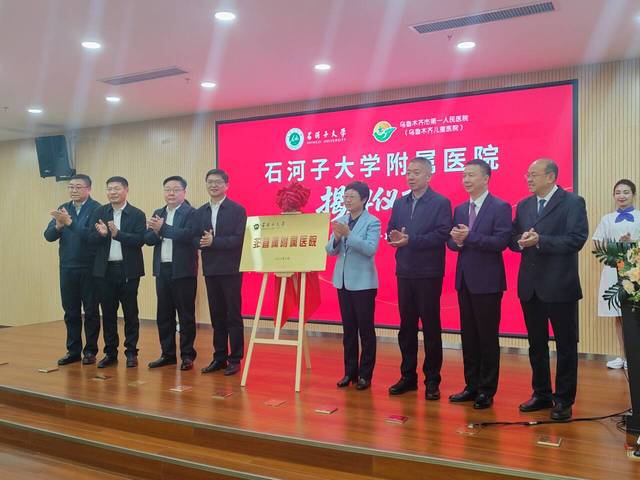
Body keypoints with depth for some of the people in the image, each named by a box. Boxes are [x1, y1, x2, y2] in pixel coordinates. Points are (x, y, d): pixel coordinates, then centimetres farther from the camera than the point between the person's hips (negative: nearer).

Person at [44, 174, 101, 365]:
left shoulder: (96, 209, -8)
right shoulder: (63, 209, 8)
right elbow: (48, 236, 1)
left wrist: (70, 222, -29)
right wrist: (58, 226, -19)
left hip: (89, 268, -5)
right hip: (67, 268, 5)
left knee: (91, 311, 5)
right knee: (70, 312, 11)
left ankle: (90, 351, 15)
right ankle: (73, 350, 21)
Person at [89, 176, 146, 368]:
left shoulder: (137, 215, -2)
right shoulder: (99, 213, 7)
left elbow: (139, 240, -13)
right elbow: (91, 239, 1)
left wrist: (117, 233, -24)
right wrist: (101, 233, -20)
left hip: (128, 270, -3)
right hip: (105, 270, 3)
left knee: (130, 313, 4)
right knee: (108, 313, 10)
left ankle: (131, 352, 14)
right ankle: (110, 352, 20)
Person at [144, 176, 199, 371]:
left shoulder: (191, 213, -5)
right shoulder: (158, 214, 15)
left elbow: (188, 235, -21)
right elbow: (147, 239, 7)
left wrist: (163, 228, -21)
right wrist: (155, 231, -14)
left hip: (183, 271, -6)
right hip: (162, 270, 6)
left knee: (186, 315, 2)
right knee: (163, 315, 11)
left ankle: (187, 355, 11)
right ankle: (167, 354, 22)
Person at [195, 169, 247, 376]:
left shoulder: (237, 210, -3)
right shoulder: (200, 212, 12)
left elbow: (239, 239, -13)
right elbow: (196, 239, 6)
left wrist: (214, 241, -18)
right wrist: (203, 241, -16)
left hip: (230, 270, -5)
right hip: (210, 270, 5)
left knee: (233, 315, 1)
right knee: (216, 316, 10)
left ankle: (235, 359, 9)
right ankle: (219, 357, 19)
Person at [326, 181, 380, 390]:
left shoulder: (372, 222, -7)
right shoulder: (339, 221, 8)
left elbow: (370, 249, -20)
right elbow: (330, 250, 5)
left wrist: (349, 234, -27)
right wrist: (336, 237, -15)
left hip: (363, 283, -5)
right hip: (342, 281, 5)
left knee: (365, 329, 3)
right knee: (348, 329, 12)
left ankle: (365, 375, 12)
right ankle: (350, 372, 22)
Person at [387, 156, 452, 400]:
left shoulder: (441, 203, -5)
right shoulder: (400, 203, 13)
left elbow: (443, 234, -16)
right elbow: (391, 231, 11)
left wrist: (410, 240, -20)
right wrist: (395, 238, -13)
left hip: (429, 273, -5)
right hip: (404, 272, 6)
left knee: (431, 327, 3)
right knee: (406, 327, 11)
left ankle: (432, 380, 13)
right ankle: (408, 376, 22)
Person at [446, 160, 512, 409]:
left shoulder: (500, 207, -7)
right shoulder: (460, 209, 12)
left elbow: (502, 241, -18)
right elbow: (451, 241, 9)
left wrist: (469, 236, -24)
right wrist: (457, 241, -14)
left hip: (487, 281, -6)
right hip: (464, 280, 6)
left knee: (487, 337, 2)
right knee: (468, 335, 12)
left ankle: (487, 390, 14)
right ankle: (472, 386, 24)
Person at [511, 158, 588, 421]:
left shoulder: (573, 202, -6)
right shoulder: (524, 205, 11)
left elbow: (576, 239, -17)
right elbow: (513, 239, 10)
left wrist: (540, 240, -23)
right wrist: (521, 241, -12)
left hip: (559, 286, -5)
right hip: (530, 285, 6)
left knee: (566, 345, 6)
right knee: (536, 344, 14)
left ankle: (563, 400, 17)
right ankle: (541, 394, 28)